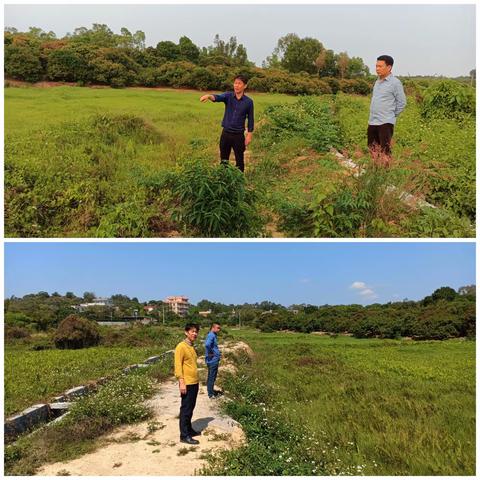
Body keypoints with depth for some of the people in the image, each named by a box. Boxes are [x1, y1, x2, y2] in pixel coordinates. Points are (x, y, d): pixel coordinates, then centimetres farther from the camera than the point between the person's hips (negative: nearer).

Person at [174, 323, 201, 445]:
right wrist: (182, 382, -22)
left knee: (191, 409, 17)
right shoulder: (181, 346, -14)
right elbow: (178, 366, -18)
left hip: (194, 382, 9)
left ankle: (189, 430, 27)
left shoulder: (192, 347, 13)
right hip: (187, 383, -9)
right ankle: (184, 435, 3)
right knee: (185, 410, -2)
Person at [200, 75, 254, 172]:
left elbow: (250, 120, 2)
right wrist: (209, 96, -46)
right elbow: (218, 97, -24)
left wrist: (249, 136, -4)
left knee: (239, 161, 7)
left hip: (238, 135, -2)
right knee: (224, 160, 10)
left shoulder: (248, 101, -4)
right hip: (226, 133, 2)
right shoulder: (228, 96, -3)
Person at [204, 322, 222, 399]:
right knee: (212, 377, 0)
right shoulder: (211, 335, -19)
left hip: (214, 360, 10)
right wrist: (210, 353, -23)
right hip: (213, 360, -10)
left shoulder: (213, 335, 12)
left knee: (212, 377, 19)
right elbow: (207, 345, -36)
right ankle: (211, 394, 9)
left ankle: (211, 391, 31)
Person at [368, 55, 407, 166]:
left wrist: (392, 115, 0)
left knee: (384, 151, -5)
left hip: (385, 123, -7)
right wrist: (374, 115, 16)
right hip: (372, 122, 8)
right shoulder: (377, 82, 14)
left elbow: (402, 102, -5)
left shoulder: (395, 82, -8)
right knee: (373, 150, 13)